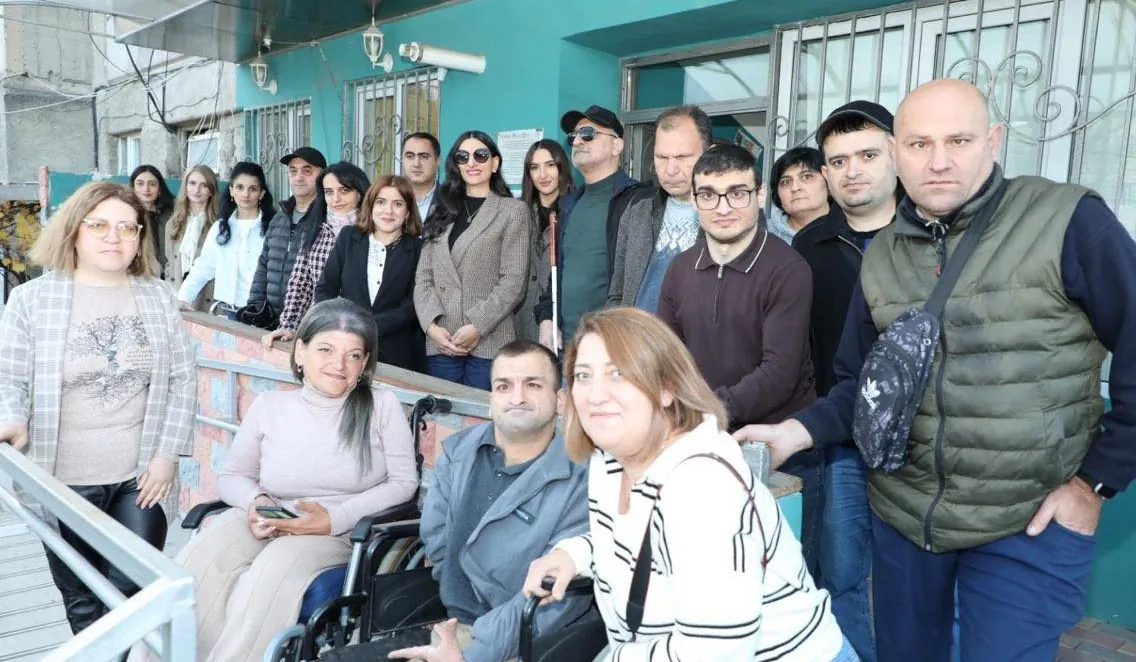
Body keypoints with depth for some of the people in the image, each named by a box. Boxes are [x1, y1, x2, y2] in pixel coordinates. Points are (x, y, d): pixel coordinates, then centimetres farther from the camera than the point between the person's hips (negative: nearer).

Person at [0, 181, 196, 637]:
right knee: (83, 601, 13)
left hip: (142, 477, 1)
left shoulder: (158, 297, 4)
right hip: (65, 481, 0)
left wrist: (168, 453, -5)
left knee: (135, 595, 5)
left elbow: (182, 380, 3)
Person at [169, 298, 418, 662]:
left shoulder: (382, 405, -2)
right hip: (270, 524, 3)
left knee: (274, 571, -34)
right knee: (200, 563, -28)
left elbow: (403, 483, -4)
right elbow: (231, 476, 15)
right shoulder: (268, 405, 7)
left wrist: (335, 518, -15)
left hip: (343, 533, -3)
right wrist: (255, 501, -10)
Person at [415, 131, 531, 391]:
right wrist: (432, 325, -7)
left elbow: (513, 281, -5)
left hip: (489, 344, -4)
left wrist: (477, 327, -13)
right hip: (440, 343, 4)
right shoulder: (441, 212, 16)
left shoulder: (513, 210, 3)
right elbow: (424, 278, 9)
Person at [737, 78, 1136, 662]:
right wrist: (800, 431, -10)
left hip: (1027, 524, -4)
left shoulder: (1069, 221, -13)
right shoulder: (882, 253, 3)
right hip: (902, 512, 5)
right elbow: (863, 384, 7)